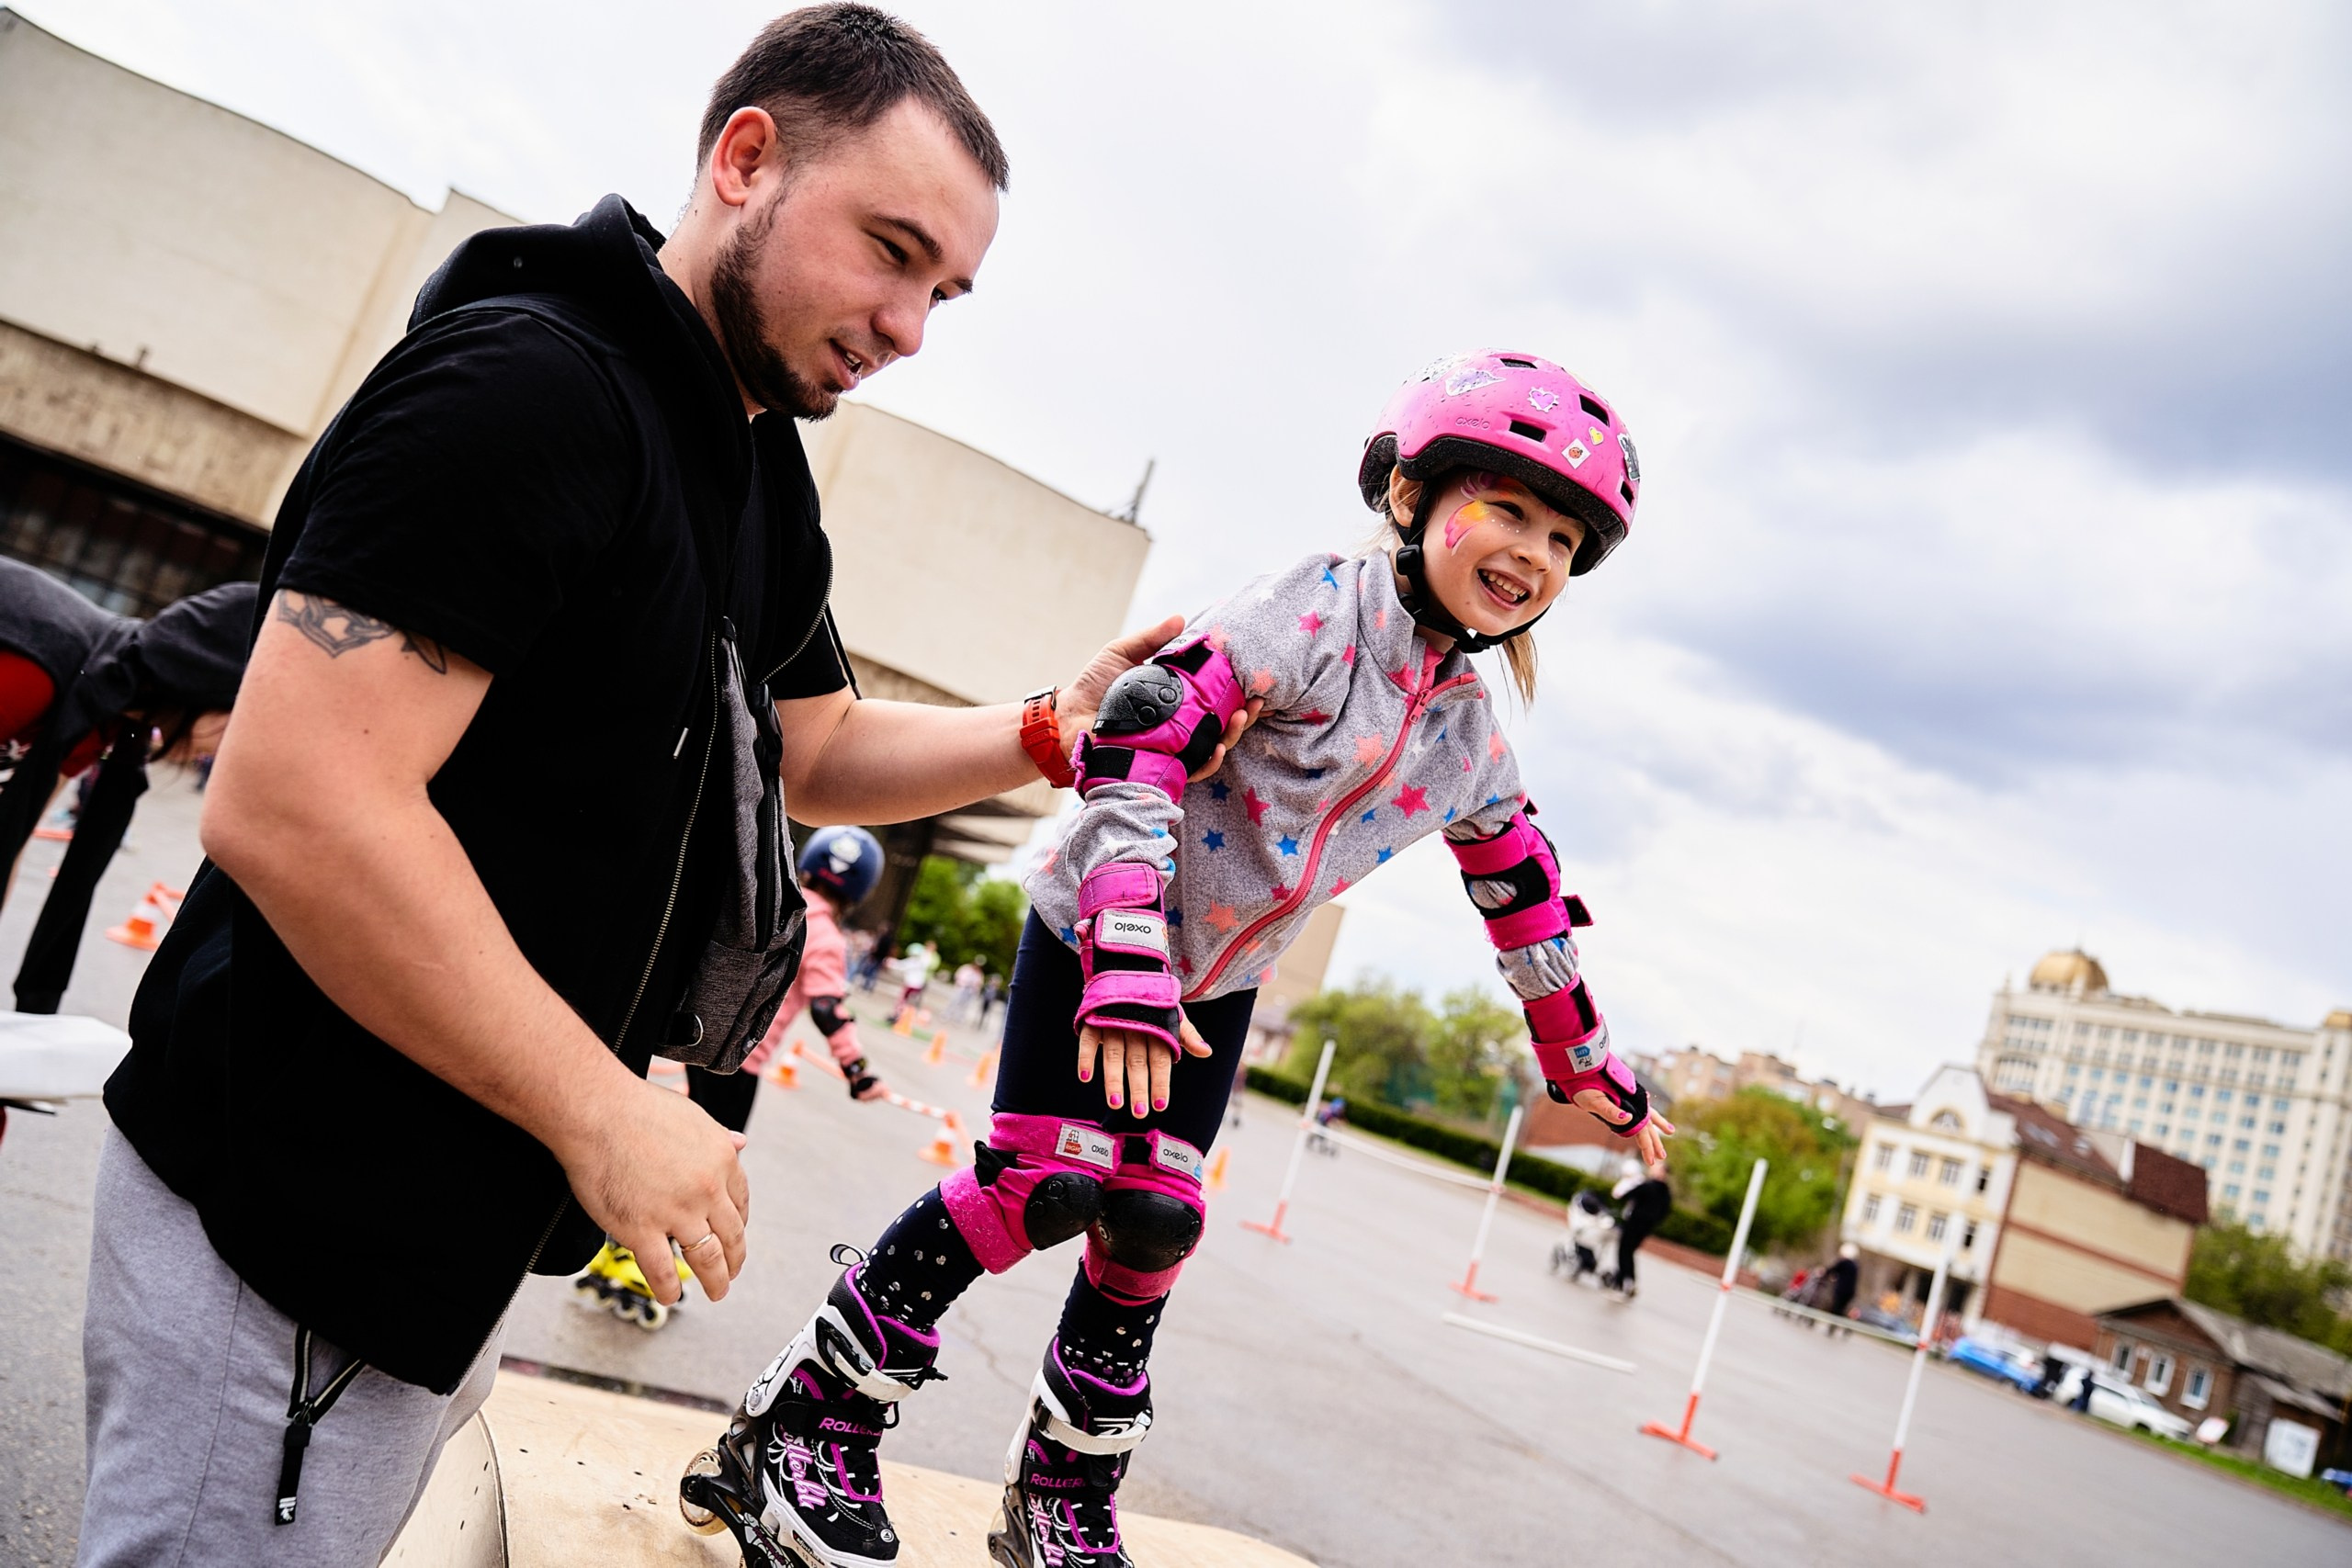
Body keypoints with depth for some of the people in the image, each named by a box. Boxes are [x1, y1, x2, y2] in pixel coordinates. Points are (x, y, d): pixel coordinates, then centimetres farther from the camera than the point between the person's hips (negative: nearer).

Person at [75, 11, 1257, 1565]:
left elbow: (816, 746, 19)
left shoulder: (762, 472, 9)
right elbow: (289, 806, -28)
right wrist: (602, 1110, -22)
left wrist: (1049, 732, 3)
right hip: (299, 1231, -9)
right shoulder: (532, 381, -22)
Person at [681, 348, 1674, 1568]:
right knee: (1044, 1185, -11)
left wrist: (1584, 1063, 22)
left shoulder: (1472, 740, 1)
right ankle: (799, 1423, 7)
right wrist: (1129, 965, -37)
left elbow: (1525, 898, 14)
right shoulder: (1320, 608, -22)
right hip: (1097, 932, -6)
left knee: (1151, 1222, 5)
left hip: (1214, 986, 6)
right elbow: (1139, 741, -31)